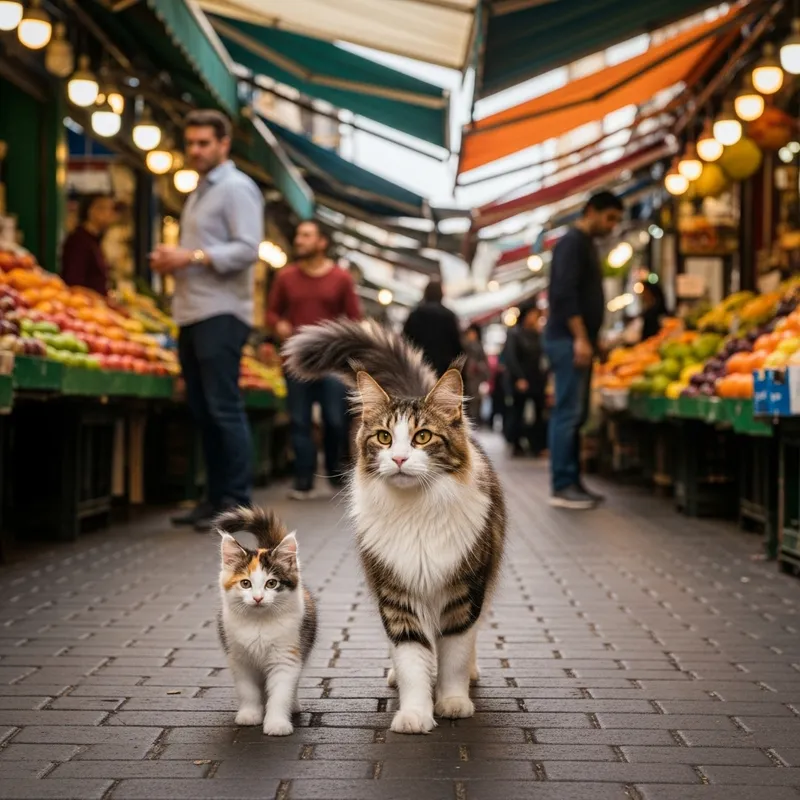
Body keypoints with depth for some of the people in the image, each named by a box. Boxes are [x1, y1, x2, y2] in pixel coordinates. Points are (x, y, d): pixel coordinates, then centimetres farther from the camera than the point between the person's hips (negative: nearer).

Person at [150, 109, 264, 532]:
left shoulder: (236, 188, -5)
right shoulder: (198, 192, 23)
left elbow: (247, 249, -15)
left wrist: (191, 256, -20)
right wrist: (169, 259, 8)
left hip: (221, 314, -9)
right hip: (191, 312, 9)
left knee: (224, 408, -9)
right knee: (202, 410, 9)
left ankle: (237, 501, -6)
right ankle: (215, 497, 14)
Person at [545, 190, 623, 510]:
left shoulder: (586, 244, 21)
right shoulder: (572, 242, -9)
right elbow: (564, 293, -19)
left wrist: (589, 339, 19)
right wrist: (580, 338, -22)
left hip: (579, 340, 10)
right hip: (569, 340, -10)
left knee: (576, 415, 10)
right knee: (568, 414, -10)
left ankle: (571, 482, 14)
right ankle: (562, 487, -10)